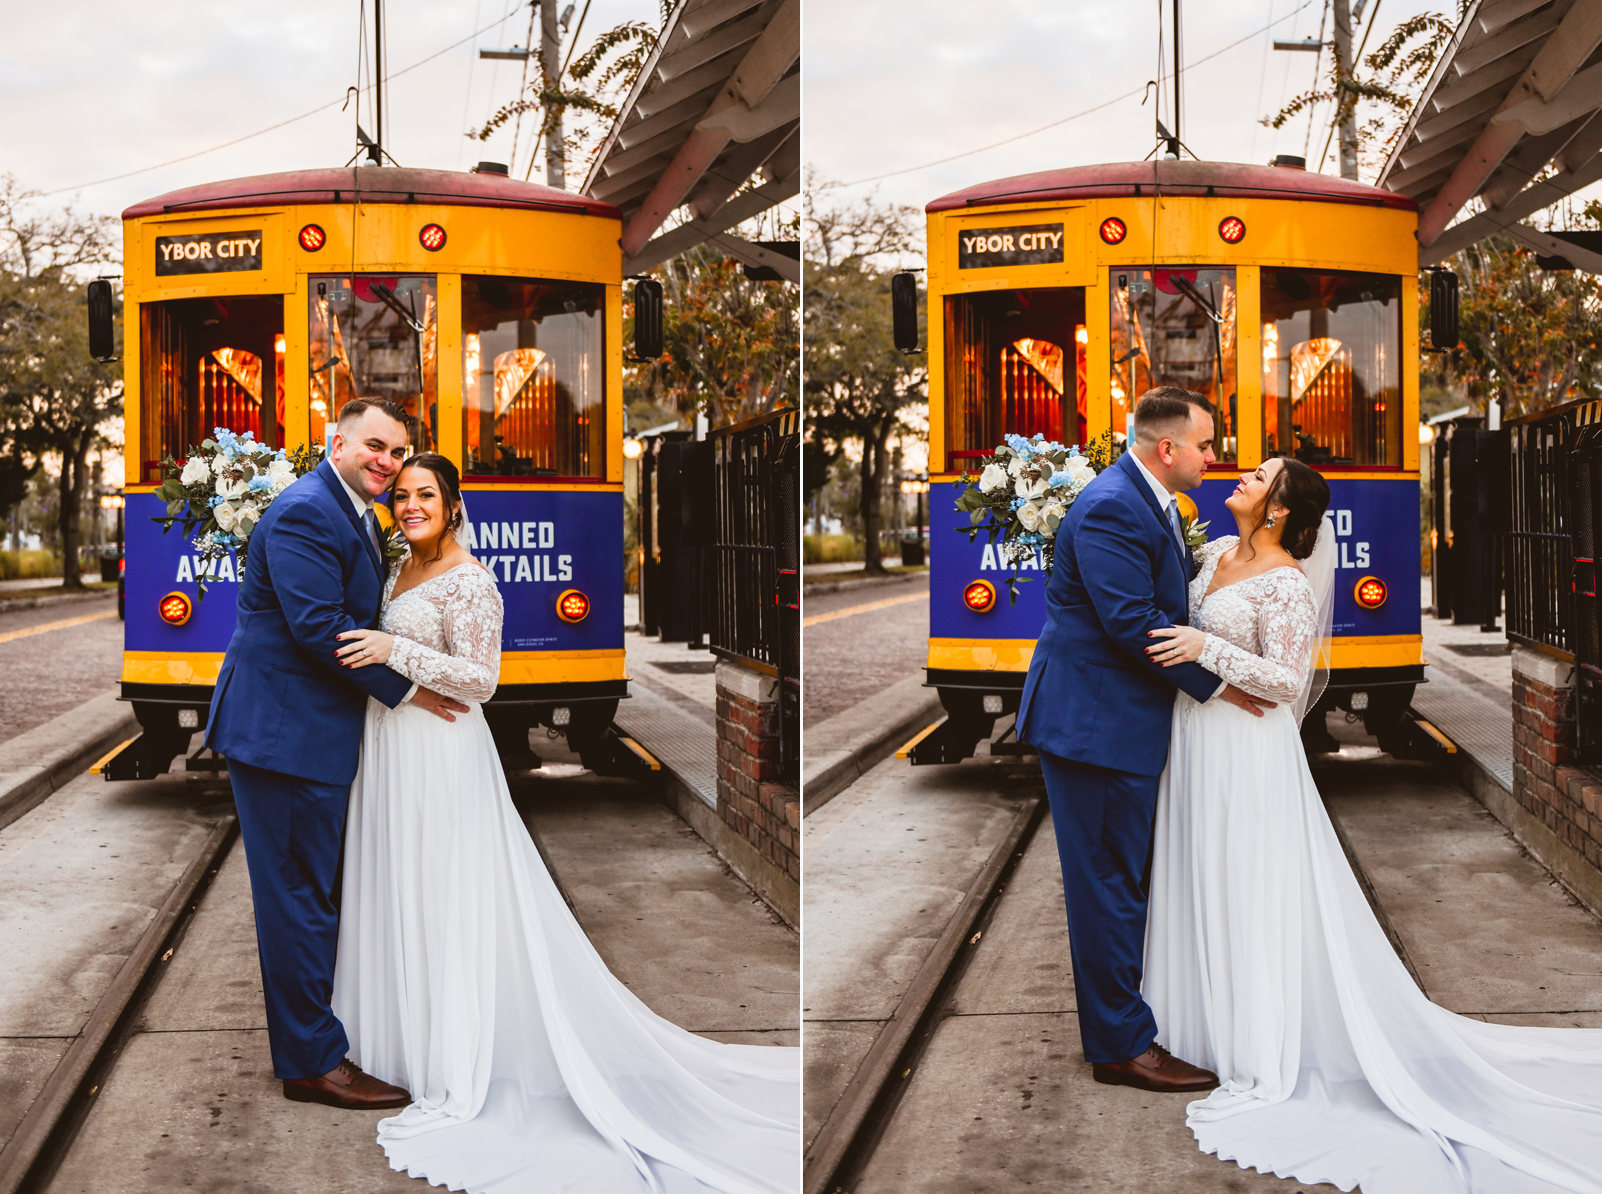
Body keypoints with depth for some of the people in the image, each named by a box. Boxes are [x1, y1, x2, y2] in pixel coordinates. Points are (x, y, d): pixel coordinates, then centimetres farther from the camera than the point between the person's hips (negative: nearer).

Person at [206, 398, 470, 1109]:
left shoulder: (358, 517, 16)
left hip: (314, 733, 10)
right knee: (299, 896, -4)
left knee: (309, 893, 18)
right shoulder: (305, 512, -17)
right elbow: (320, 626, -24)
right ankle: (313, 1063, 3)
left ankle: (310, 1037, 29)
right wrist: (406, 688, -17)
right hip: (283, 731, -10)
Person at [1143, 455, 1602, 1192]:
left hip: (1246, 752, -8)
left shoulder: (1287, 584, -17)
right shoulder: (1218, 554, 8)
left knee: (1250, 896, -2)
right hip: (1195, 739, 8)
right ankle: (1202, 1020, 29)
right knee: (1201, 885, 16)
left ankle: (1264, 1068, 6)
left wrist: (1208, 649, -28)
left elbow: (1286, 682, -21)